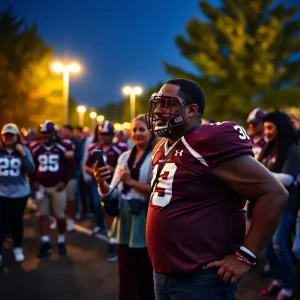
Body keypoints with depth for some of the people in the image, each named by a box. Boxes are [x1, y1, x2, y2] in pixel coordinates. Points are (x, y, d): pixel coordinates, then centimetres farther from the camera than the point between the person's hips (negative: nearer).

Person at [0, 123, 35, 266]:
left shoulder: (23, 150, -4)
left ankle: (17, 247, 32)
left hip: (20, 193, 1)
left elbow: (31, 170, -11)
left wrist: (23, 155, -21)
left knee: (17, 221, 15)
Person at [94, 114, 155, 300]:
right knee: (126, 277, 14)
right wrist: (102, 183, -15)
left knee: (147, 277, 8)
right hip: (125, 224, 6)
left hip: (145, 226, -5)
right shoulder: (124, 157, 12)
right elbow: (114, 192, 6)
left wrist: (131, 181, -16)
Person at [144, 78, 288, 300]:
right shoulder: (162, 148, 10)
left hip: (200, 278, -8)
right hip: (162, 273, 8)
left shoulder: (211, 142, -17)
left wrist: (246, 256, -19)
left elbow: (274, 193, -20)